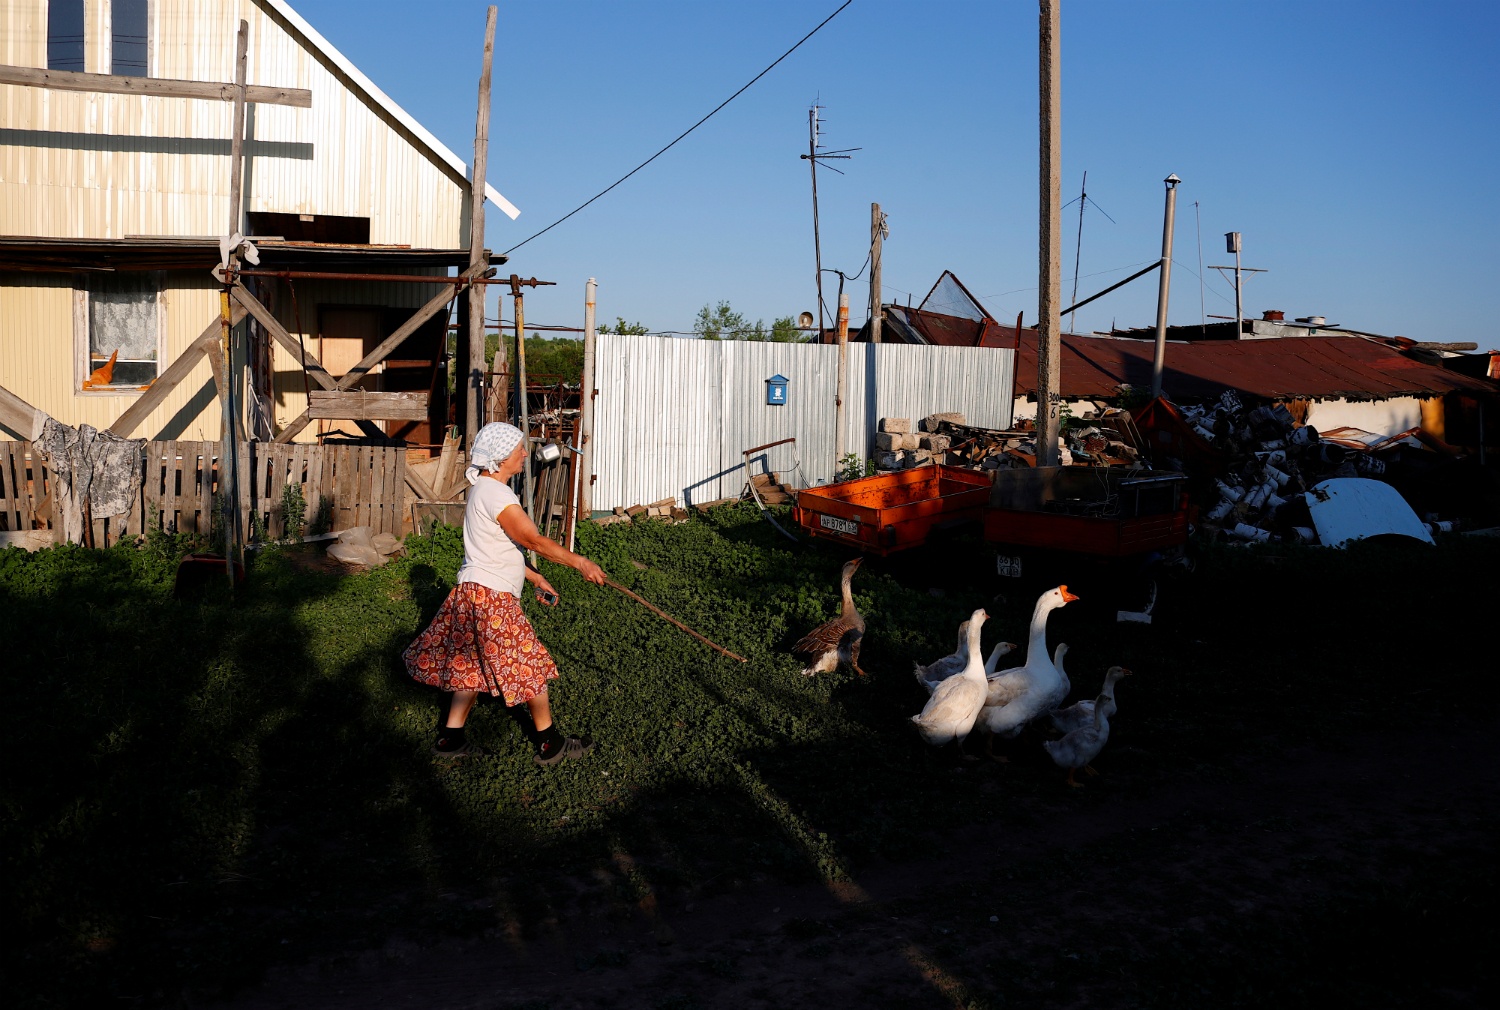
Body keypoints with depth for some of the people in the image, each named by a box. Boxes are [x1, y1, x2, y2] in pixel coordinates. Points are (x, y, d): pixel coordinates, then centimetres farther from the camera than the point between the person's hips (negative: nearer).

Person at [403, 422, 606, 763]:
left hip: (474, 594, 10)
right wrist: (579, 562, -17)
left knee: (473, 667, 17)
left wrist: (534, 578, 16)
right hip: (491, 597, -10)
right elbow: (534, 541, -21)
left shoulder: (485, 489, 13)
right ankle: (550, 744, 12)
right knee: (530, 665, 1)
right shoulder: (495, 494, -19)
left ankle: (450, 738, 23)